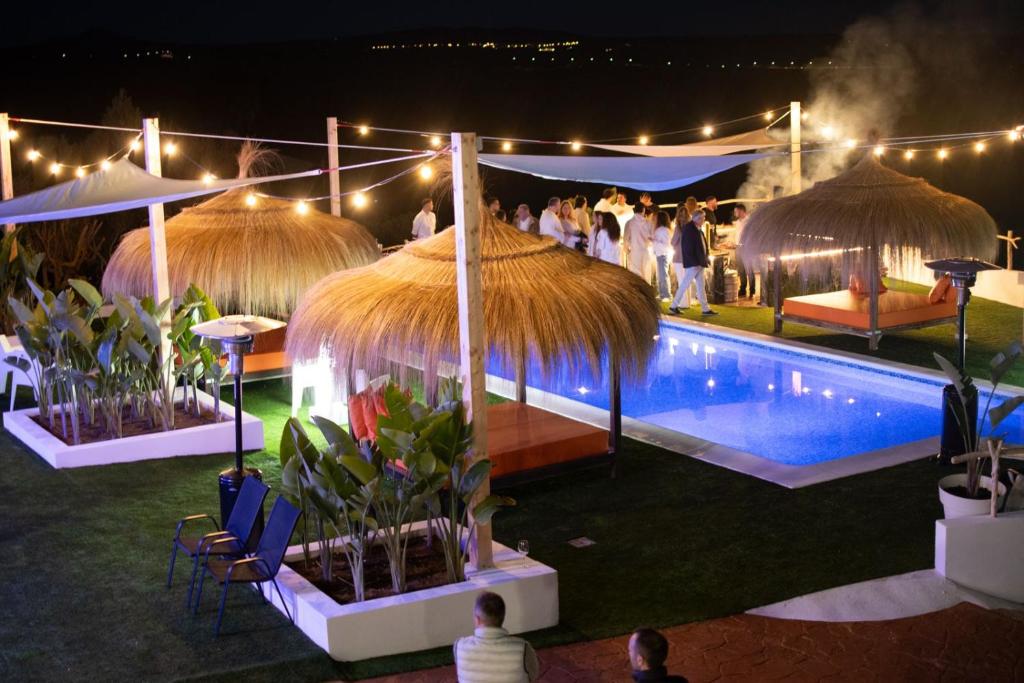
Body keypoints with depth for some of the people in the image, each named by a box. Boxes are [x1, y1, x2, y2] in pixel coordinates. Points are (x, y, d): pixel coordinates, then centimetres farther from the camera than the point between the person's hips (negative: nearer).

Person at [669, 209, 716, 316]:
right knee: (684, 284, -5)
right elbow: (687, 247, -20)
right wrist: (694, 262, -23)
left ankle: (705, 309, 13)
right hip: (692, 263, -9)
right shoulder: (689, 229, -15)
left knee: (700, 286, 10)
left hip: (699, 263, 9)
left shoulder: (699, 229, 12)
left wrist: (706, 258, 10)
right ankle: (674, 306, 3)